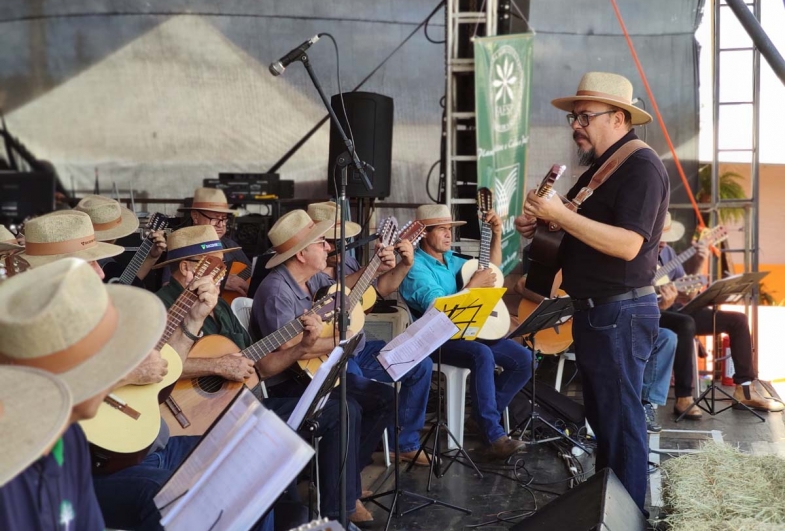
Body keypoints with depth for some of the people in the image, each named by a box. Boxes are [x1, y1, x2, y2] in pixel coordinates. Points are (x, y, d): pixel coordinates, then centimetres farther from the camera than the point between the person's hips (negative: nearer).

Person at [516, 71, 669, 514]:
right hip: (594, 311, 10)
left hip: (622, 314, -10)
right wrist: (540, 225, 2)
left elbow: (628, 245, -26)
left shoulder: (641, 165, -16)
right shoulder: (599, 165, 15)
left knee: (620, 419, 0)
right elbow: (581, 229, 21)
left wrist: (561, 214, -28)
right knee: (601, 415, 19)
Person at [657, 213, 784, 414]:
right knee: (686, 324, -40)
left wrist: (697, 265, -1)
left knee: (737, 320, 3)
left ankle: (744, 388, 8)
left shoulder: (668, 252, 10)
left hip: (674, 311, 9)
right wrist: (660, 305, -36)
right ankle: (683, 398, -31)